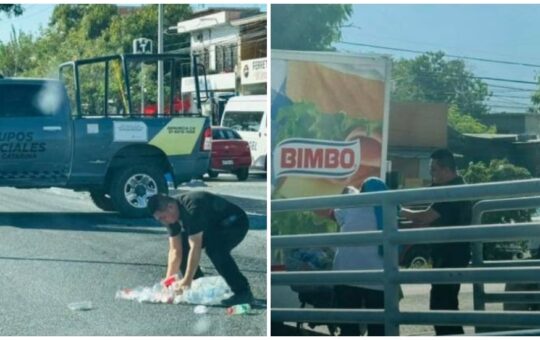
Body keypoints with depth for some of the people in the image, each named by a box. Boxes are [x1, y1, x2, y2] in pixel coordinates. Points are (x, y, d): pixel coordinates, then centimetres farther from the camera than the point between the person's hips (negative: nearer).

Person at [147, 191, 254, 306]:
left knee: (214, 248, -34)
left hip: (236, 223, -9)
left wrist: (186, 282, -32)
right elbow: (175, 251, -6)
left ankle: (243, 292, -27)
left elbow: (195, 248, -35)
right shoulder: (172, 216, -8)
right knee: (182, 245, -3)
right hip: (213, 226, 9)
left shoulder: (192, 208, -34)